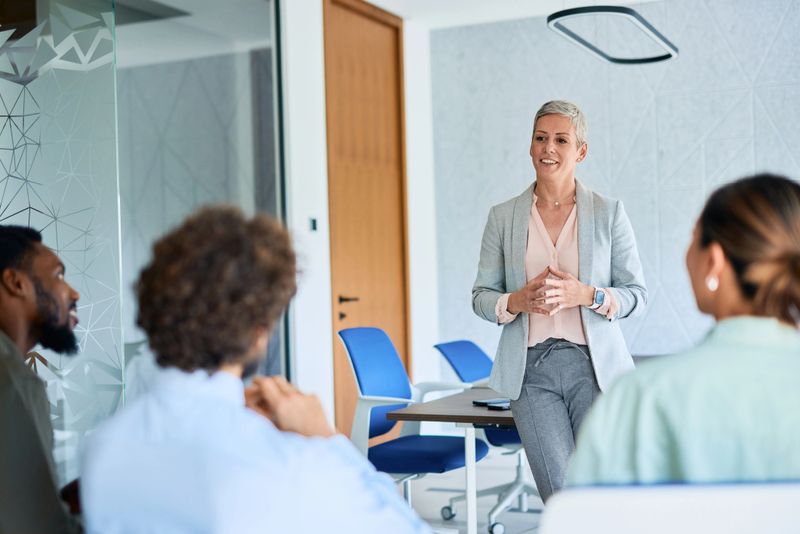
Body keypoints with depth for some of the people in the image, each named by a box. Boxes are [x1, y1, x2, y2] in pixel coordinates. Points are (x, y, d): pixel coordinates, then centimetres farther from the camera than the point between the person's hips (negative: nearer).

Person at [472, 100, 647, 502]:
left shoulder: (608, 213, 4)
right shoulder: (502, 216, 7)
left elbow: (636, 294, 3)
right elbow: (481, 296, 9)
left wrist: (585, 295, -15)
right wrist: (518, 301, -12)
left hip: (595, 366, 0)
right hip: (531, 370, 1)